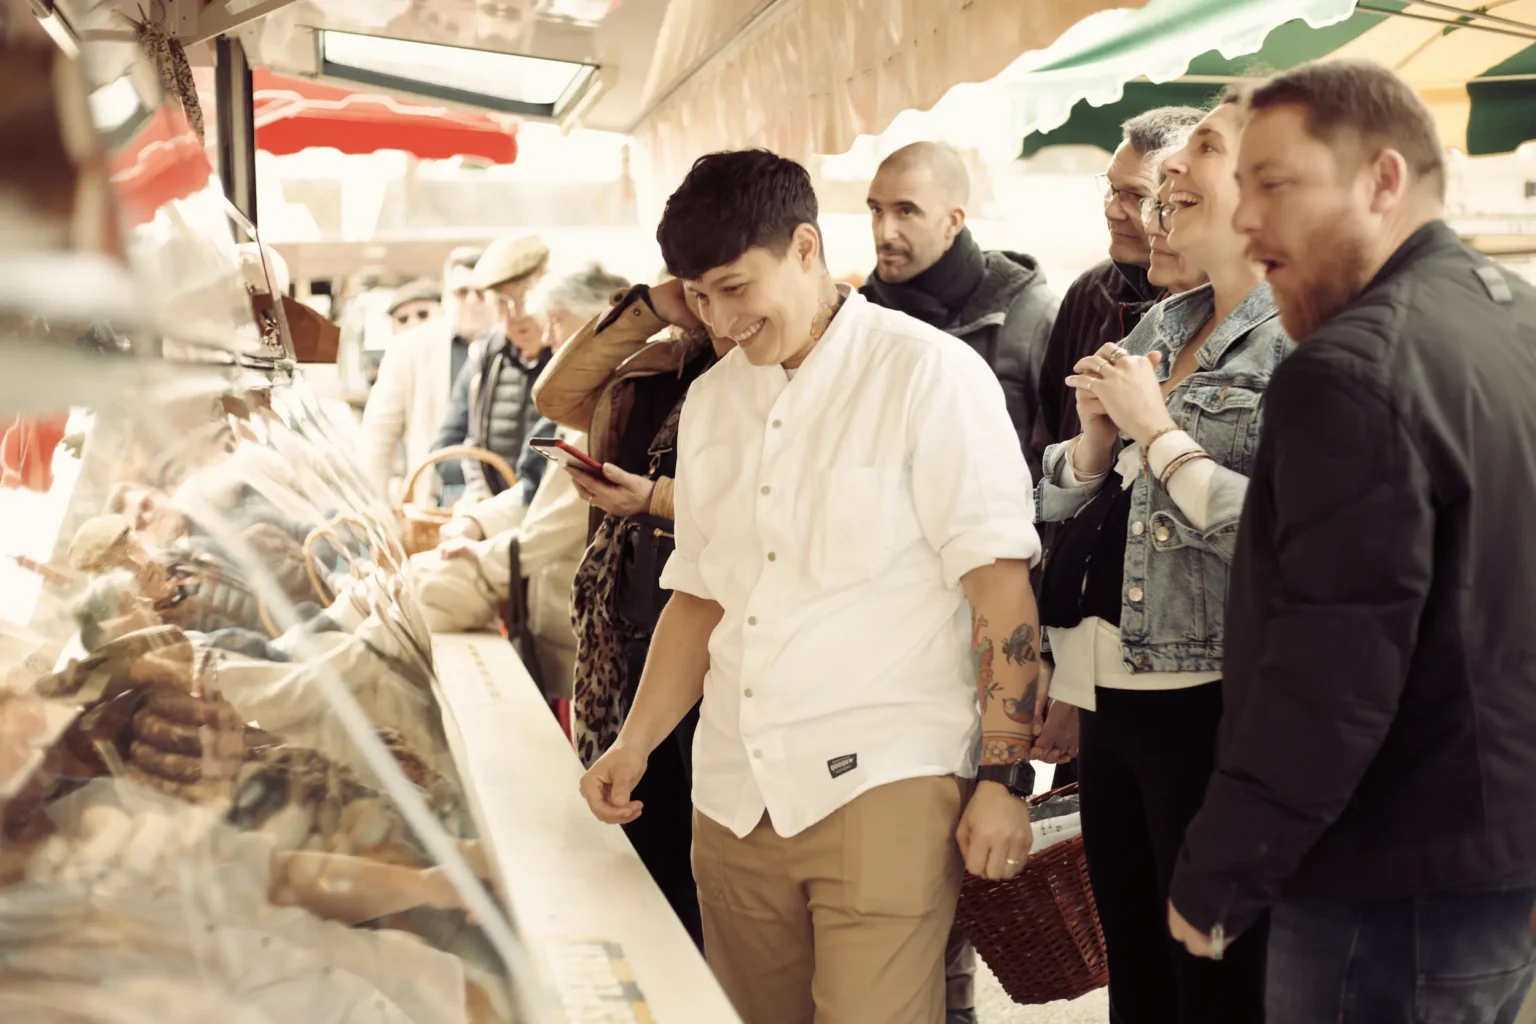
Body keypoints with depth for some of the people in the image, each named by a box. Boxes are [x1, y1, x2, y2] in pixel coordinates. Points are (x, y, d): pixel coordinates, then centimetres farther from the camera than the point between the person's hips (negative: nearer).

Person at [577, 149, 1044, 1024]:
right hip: (735, 795, 6)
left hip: (884, 785, -5)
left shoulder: (928, 374, -5)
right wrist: (634, 745, 10)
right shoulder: (711, 401, 13)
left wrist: (1004, 778, -13)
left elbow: (1000, 583, -9)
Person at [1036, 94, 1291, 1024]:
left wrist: (1158, 430, -16)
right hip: (1112, 696, 8)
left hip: (1210, 705, -8)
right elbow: (1071, 509, 17)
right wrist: (1095, 436, -2)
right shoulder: (1158, 328, 12)